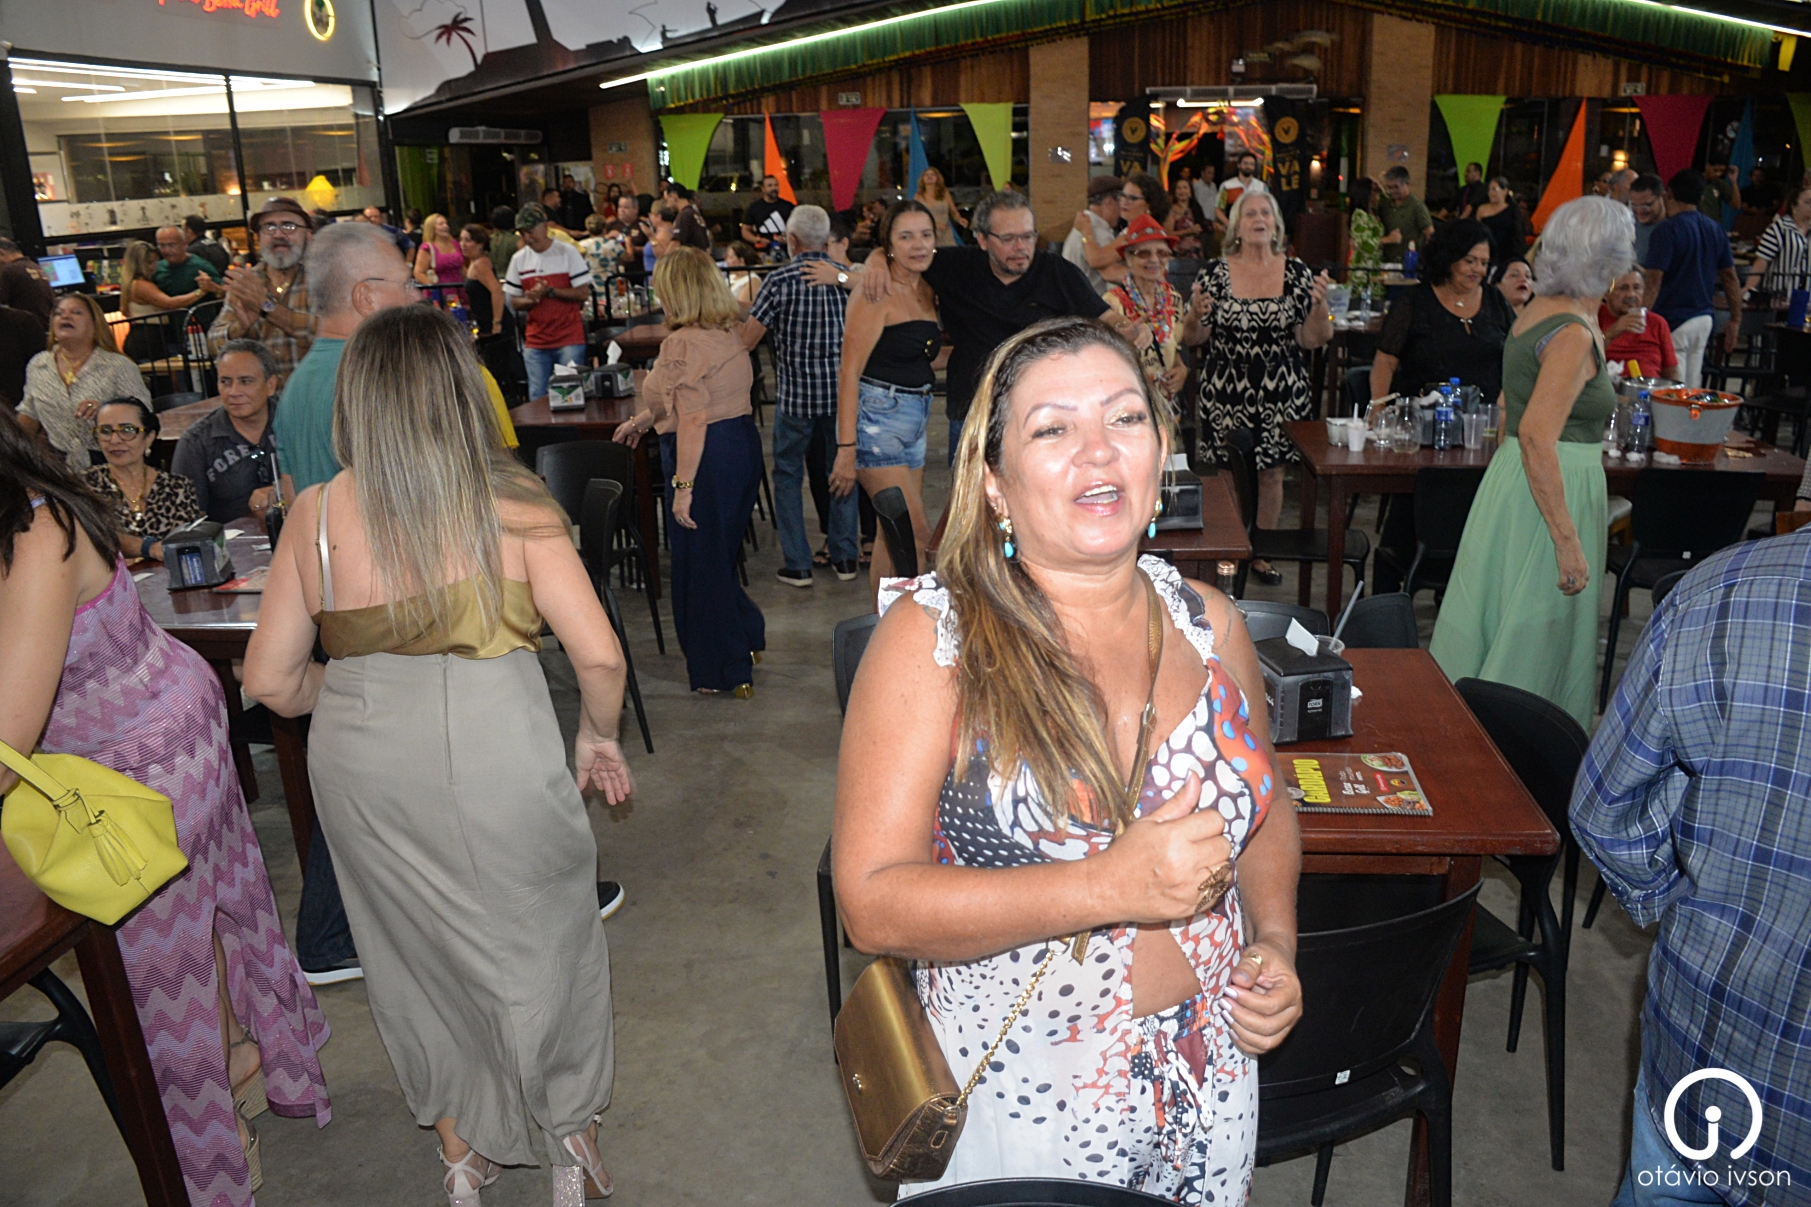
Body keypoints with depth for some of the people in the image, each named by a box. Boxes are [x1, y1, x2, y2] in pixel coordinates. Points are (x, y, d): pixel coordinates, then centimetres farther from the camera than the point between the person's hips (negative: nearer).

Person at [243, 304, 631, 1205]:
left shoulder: (314, 516, -5)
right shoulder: (511, 505, -13)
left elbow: (272, 682, 0)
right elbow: (599, 656, -17)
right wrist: (598, 734, 2)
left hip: (363, 771, 3)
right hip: (496, 763, -3)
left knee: (418, 951, 23)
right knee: (541, 944, 19)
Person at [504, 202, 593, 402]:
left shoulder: (568, 252, -1)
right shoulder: (518, 259, 9)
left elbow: (584, 294, -7)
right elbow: (514, 302, 11)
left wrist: (550, 291, -17)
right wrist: (531, 299, -11)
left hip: (569, 338, -3)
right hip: (535, 342, 4)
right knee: (537, 398, 3)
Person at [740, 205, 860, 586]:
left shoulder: (780, 280, -10)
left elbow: (747, 340, -11)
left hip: (794, 394, -3)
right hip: (842, 391, 3)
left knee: (788, 475, 10)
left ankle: (796, 565, 10)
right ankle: (845, 558, 22)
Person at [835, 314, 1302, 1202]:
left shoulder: (1207, 623, -2)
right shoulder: (931, 636, -17)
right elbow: (871, 902, -22)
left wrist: (1276, 945, -4)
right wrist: (1111, 886, -29)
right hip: (1019, 1096, -4)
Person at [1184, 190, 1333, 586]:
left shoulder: (1297, 274, 2)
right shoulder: (1215, 273, -1)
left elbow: (1311, 340, 0)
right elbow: (1193, 338, -1)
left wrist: (1319, 305, -17)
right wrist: (1195, 316, -22)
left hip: (1281, 396, 2)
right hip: (1226, 396, -2)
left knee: (1271, 474, 10)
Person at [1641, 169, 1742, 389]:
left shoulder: (1667, 231, -11)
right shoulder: (1716, 231, 10)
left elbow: (1652, 283, -20)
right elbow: (1730, 278, 14)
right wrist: (1735, 320, 21)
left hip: (1673, 321, -7)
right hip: (1704, 319, 7)